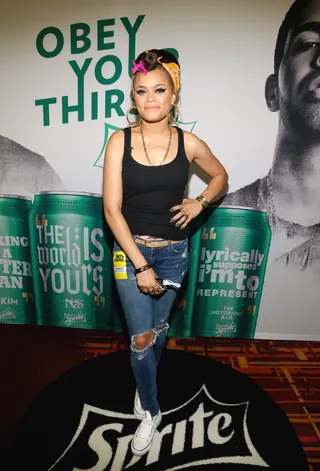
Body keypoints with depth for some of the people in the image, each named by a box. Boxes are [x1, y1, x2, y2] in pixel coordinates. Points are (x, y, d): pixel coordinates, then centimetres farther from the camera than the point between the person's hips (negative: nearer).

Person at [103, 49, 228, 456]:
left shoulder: (189, 143, -4)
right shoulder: (120, 141, -9)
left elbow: (220, 175, 15)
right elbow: (112, 209, -12)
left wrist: (199, 202, -5)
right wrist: (140, 266, -16)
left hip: (174, 252, 2)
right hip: (130, 250, -1)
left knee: (157, 329, 18)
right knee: (141, 338, 2)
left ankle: (144, 385, 51)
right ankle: (151, 412, 31)